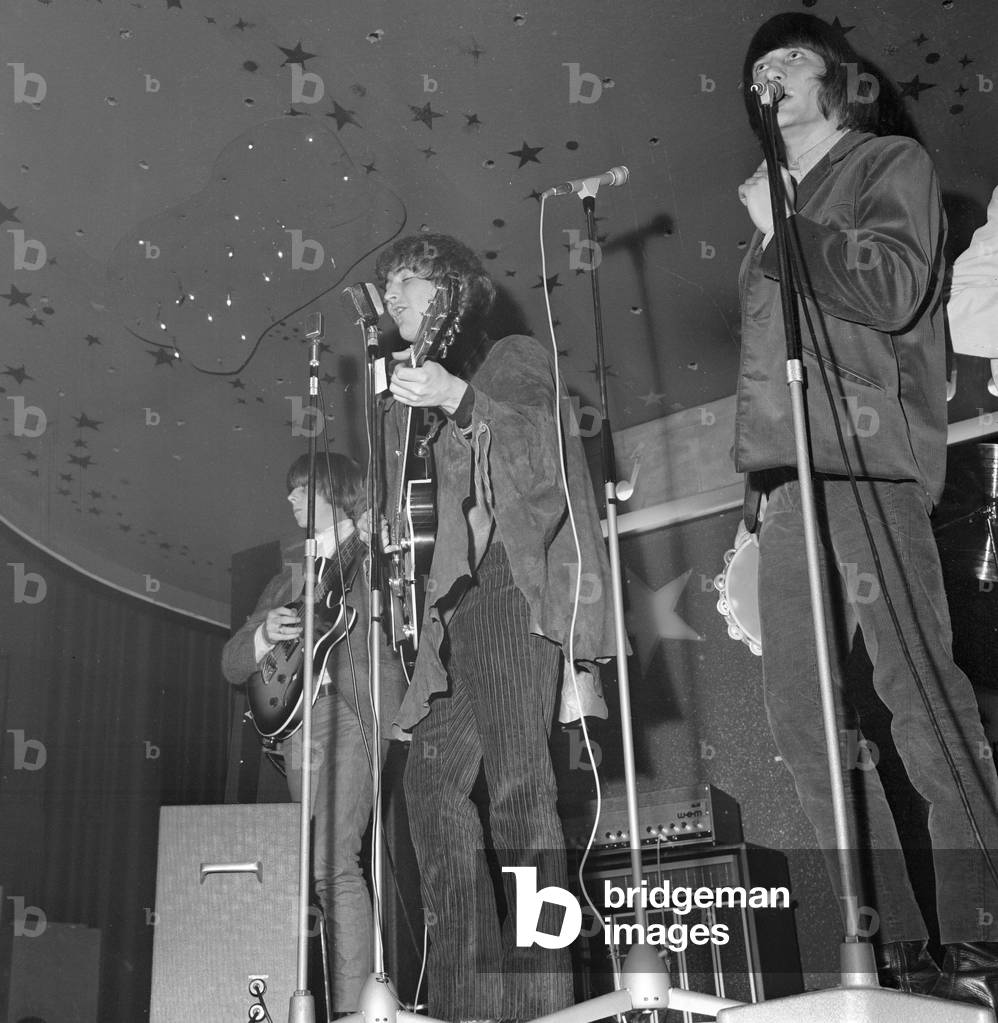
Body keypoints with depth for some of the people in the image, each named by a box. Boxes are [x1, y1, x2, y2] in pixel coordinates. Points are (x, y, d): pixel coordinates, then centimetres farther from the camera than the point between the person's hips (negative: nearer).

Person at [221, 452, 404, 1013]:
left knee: (331, 865, -18)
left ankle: (354, 1004, -15)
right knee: (332, 864, 3)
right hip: (297, 720, 6)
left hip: (357, 709, -6)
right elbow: (233, 665, 22)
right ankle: (371, 988, 12)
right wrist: (266, 634, 0)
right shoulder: (288, 580, 25)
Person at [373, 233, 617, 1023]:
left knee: (517, 775, -17)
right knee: (432, 776, 0)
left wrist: (457, 397, -13)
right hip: (452, 596, 7)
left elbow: (550, 452, -5)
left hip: (514, 580, -7)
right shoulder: (408, 400, 28)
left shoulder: (514, 358, 12)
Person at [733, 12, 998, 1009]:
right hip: (785, 479, 7)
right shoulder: (778, 210, 28)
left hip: (864, 466, -7)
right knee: (802, 718, 1)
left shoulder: (891, 164, 11)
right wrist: (756, 478, 17)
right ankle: (888, 943, 8)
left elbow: (896, 289, -9)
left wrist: (782, 228, -2)